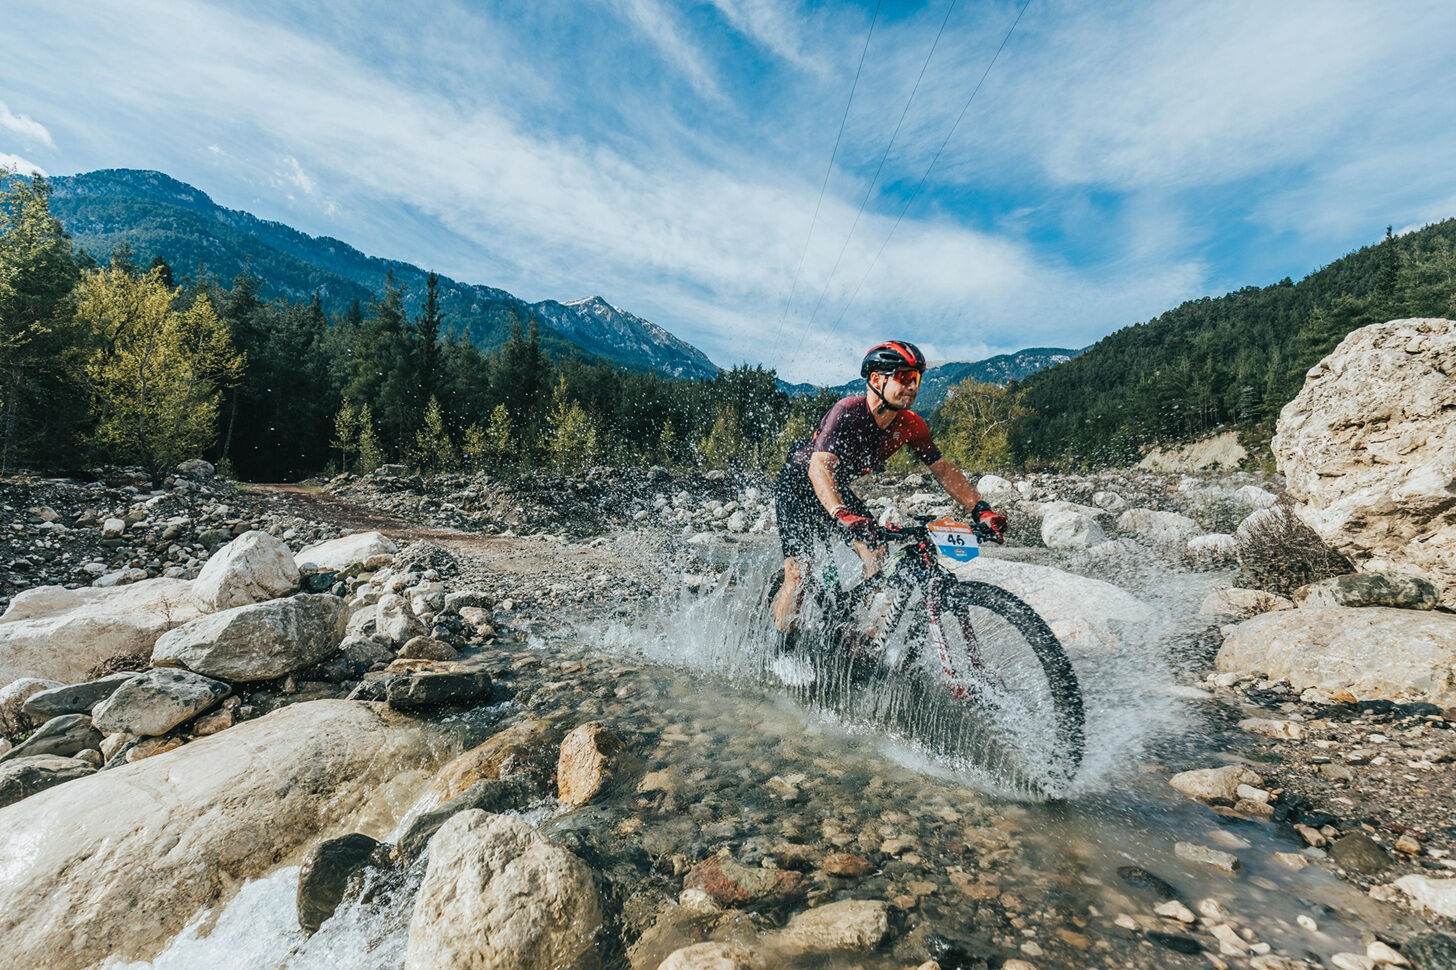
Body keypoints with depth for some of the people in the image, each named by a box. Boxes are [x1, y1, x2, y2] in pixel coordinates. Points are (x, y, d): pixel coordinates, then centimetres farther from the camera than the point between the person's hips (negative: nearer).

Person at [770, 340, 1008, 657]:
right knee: (797, 574, -14)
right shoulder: (848, 413, -32)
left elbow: (944, 470, -4)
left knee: (877, 558, -12)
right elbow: (819, 467, -44)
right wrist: (843, 515, -60)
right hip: (798, 485, -6)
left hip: (838, 489, 6)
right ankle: (781, 655, 5)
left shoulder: (910, 425, -12)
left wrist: (982, 510, -16)